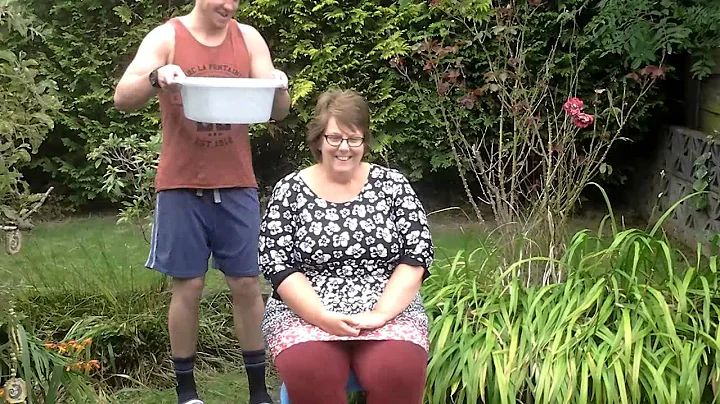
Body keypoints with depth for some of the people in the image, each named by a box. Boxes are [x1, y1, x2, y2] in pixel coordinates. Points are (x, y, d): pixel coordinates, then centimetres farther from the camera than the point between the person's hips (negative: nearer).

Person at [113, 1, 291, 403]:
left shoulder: (249, 39, 3)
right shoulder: (166, 38, -4)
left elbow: (278, 112, 0)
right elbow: (123, 98, -16)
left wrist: (278, 87, -23)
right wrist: (155, 78, -37)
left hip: (237, 186, 2)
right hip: (182, 186, -2)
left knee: (247, 284, 6)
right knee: (188, 286, 3)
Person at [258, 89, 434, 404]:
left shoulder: (392, 184, 6)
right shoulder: (289, 191, 4)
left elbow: (416, 255, 0)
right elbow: (277, 266, -3)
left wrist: (380, 313, -14)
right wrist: (323, 317, -17)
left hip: (388, 311, 1)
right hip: (306, 312, 0)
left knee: (399, 371, -31)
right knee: (308, 372, -32)